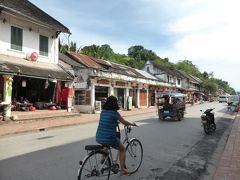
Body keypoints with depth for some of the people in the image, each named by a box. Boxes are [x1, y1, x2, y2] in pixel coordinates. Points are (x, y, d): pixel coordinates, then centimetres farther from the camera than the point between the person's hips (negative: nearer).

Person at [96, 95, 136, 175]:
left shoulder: (103, 111, 8)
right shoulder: (114, 113, -11)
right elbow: (124, 122, 0)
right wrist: (132, 123, 20)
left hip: (99, 138, 6)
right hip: (109, 138, -6)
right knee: (122, 149, 21)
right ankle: (122, 169, 24)